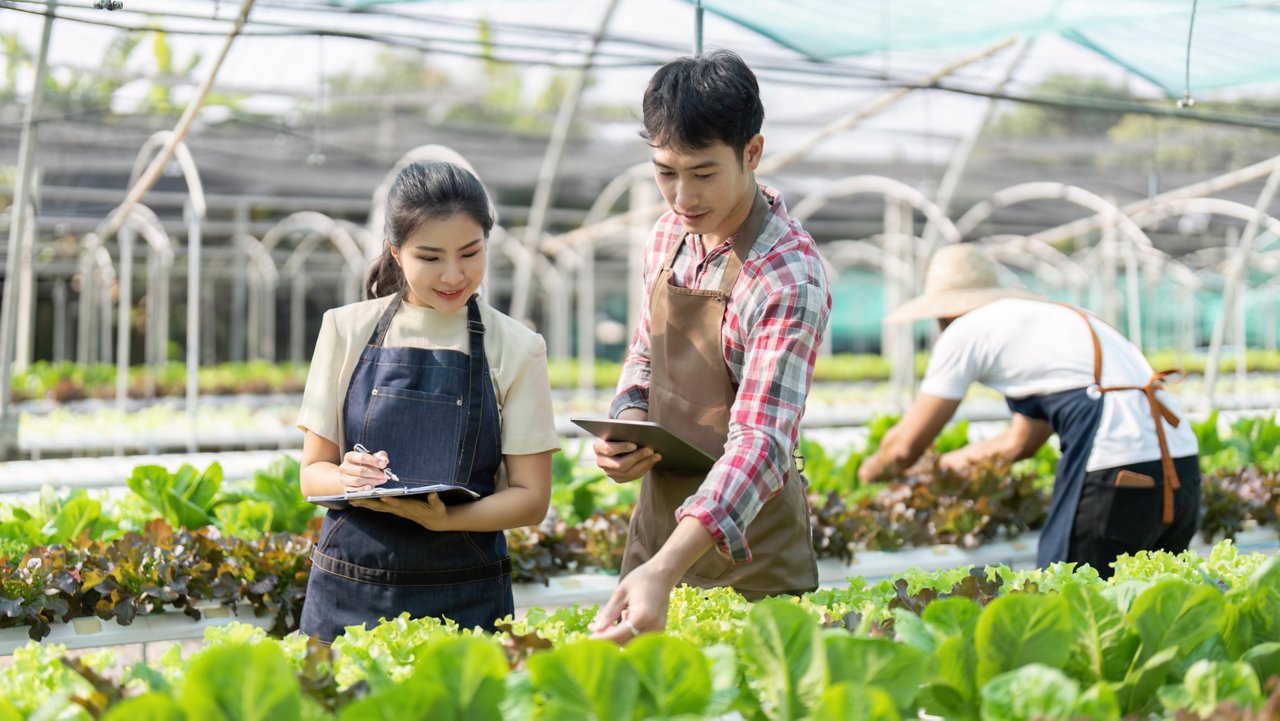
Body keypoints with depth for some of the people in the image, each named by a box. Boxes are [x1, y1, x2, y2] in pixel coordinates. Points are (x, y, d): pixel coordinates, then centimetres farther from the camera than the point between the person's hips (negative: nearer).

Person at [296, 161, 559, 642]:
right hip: (346, 595, 1)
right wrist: (345, 480, -18)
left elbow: (532, 497, -1)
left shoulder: (516, 348, 1)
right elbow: (313, 473, 6)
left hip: (463, 598, -1)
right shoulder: (348, 329, 4)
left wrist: (445, 518, -19)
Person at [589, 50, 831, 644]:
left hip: (747, 554, -6)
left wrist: (665, 570, -43)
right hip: (656, 521, 7)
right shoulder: (668, 235, 1)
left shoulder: (789, 277, -23)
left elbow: (761, 440, -31)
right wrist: (627, 423, -7)